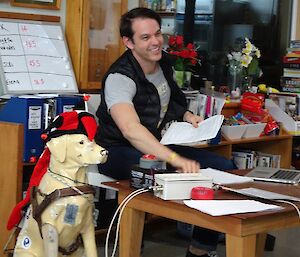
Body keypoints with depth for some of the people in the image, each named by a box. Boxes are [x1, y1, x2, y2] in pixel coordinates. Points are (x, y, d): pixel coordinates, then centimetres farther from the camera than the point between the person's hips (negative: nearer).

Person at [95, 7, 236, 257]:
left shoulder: (164, 63, 2)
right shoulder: (120, 78, -23)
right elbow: (131, 129, -42)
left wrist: (186, 115, 2)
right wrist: (175, 158, -53)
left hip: (158, 146, 8)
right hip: (120, 152, -8)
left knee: (224, 167, -5)